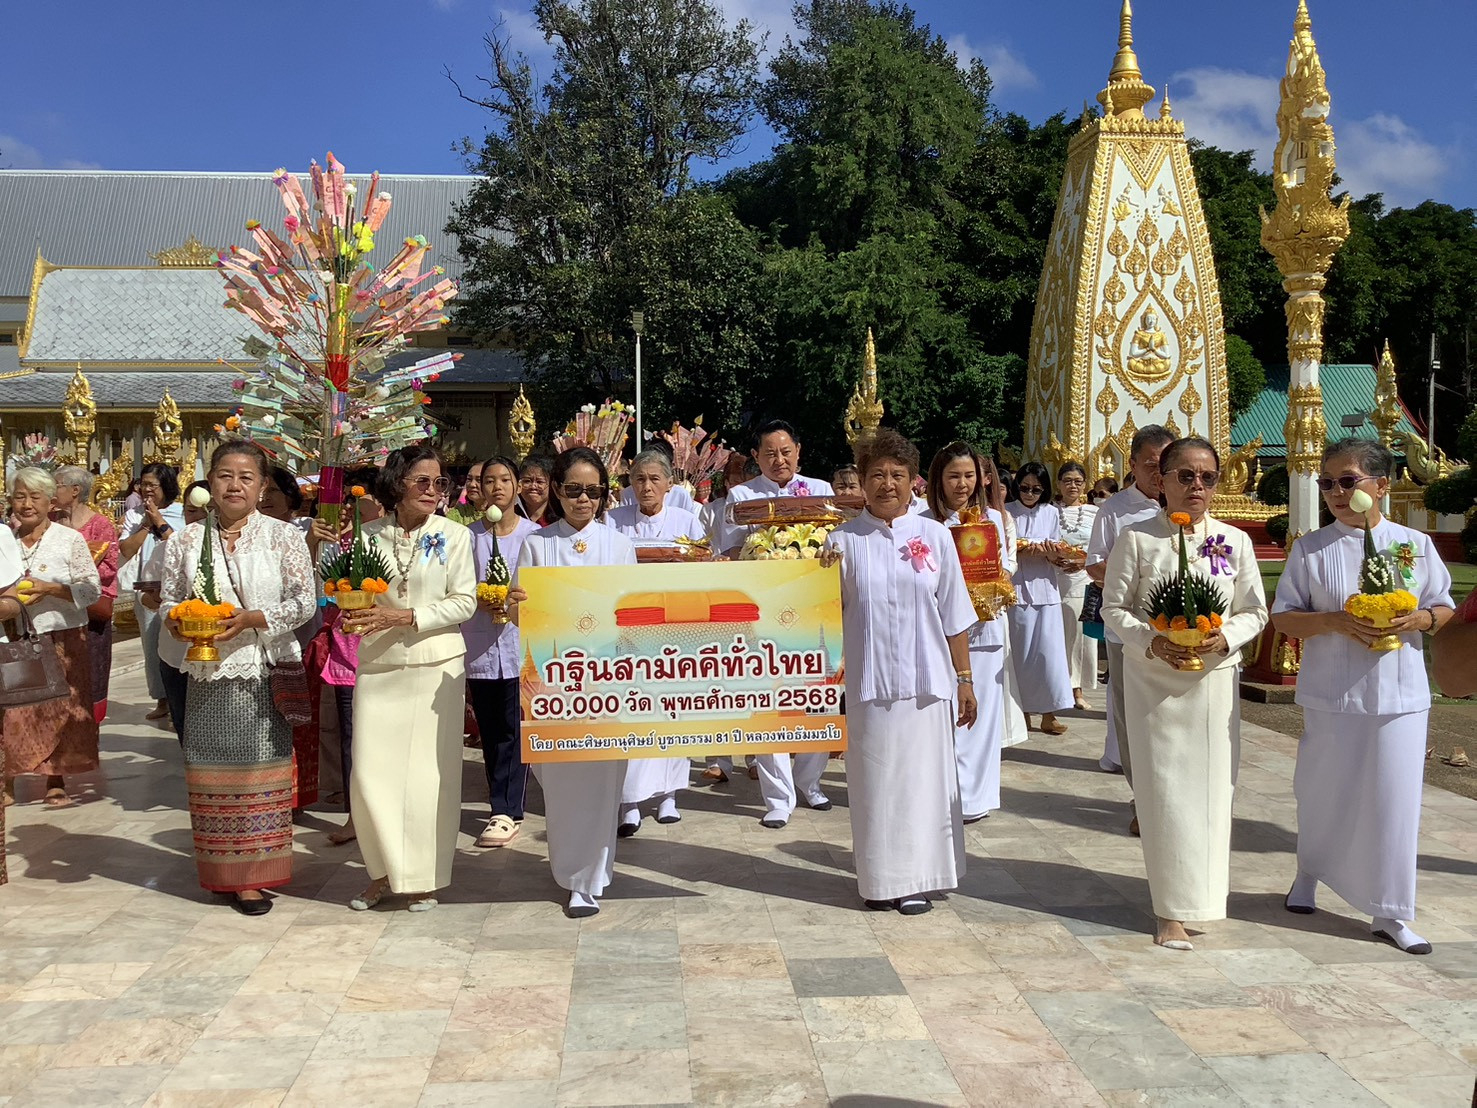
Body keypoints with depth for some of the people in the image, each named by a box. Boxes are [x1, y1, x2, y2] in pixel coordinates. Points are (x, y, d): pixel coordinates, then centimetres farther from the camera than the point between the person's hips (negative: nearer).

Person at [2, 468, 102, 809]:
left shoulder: (70, 540, -2)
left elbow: (92, 589, -5)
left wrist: (49, 589, -17)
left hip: (61, 638, -2)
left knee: (59, 710, 3)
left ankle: (56, 783, 13)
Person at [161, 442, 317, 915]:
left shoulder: (283, 536, 0)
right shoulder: (187, 540, 8)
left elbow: (304, 602, -5)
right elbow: (168, 599, 12)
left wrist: (251, 619, -16)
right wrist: (179, 622, -10)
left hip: (266, 675, -2)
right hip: (209, 677, 2)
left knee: (262, 772, 0)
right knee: (215, 775, 6)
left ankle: (255, 872, 11)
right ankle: (226, 871, 19)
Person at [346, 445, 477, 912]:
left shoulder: (454, 535, 0)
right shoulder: (369, 535, 6)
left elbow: (465, 603, -5)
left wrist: (404, 617, -14)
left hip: (436, 664, -2)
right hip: (378, 665, 2)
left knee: (429, 772, 1)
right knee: (369, 773, 0)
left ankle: (423, 877, 15)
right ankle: (384, 870, 19)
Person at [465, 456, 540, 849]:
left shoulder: (533, 534, 1)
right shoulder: (470, 536, 8)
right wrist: (482, 601, -9)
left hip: (519, 640, -3)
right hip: (479, 643, 3)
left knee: (513, 731, -4)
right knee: (490, 732, 7)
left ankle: (506, 811, 3)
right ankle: (505, 807, 17)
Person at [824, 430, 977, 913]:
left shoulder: (935, 536, 5)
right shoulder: (843, 540, 3)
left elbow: (954, 617, 7)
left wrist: (964, 679, 6)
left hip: (925, 682, 1)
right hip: (867, 683, 0)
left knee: (921, 777, 5)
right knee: (874, 779, 5)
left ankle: (916, 878, 19)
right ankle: (879, 878, 19)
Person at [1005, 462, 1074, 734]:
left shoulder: (1051, 513, 9)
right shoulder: (1006, 513, 2)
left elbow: (1056, 557, 9)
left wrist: (1050, 552, -14)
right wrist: (1020, 551, -18)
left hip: (1044, 588, 2)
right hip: (1016, 589, -2)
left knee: (1048, 649, -2)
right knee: (1020, 651, 2)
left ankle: (1048, 714, 3)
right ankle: (1022, 711, 11)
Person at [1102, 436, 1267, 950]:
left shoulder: (1235, 541, 4)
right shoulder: (1136, 538, -2)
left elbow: (1255, 612, 8)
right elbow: (1114, 608, -1)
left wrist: (1224, 637, -12)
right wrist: (1151, 642, -17)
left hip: (1215, 679, 2)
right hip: (1153, 678, -2)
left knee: (1211, 787, 6)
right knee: (1164, 791, -2)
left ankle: (1202, 889, 26)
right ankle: (1174, 911, 5)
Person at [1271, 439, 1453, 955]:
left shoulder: (1415, 544, 2)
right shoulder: (1310, 549, -2)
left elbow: (1444, 607, 10)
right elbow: (1284, 617, -1)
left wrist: (1416, 620, -12)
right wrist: (1336, 623, -18)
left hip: (1399, 695, 1)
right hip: (1331, 694, 0)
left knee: (1393, 798, 2)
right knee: (1322, 792, 10)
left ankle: (1391, 912, 15)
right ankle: (1309, 873, 37)